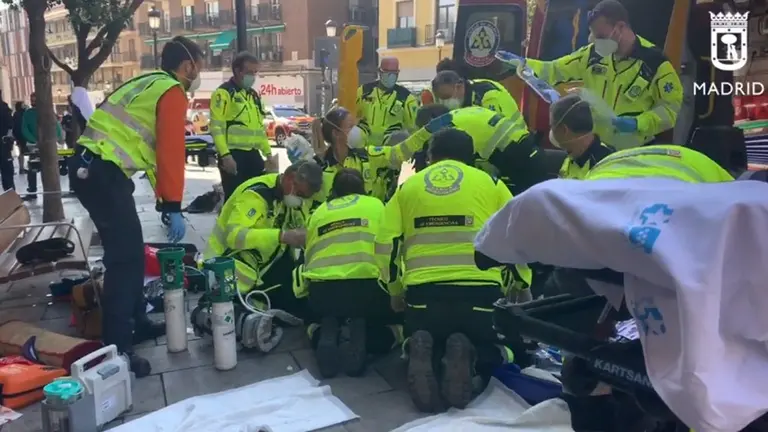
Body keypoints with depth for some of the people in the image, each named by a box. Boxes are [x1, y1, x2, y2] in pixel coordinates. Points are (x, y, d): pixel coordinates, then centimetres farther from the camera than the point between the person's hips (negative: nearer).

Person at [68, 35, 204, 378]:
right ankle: (117, 349, -6)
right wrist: (174, 208, -12)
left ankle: (136, 323, 29)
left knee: (130, 250, 17)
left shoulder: (148, 84, 24)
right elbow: (171, 153, -14)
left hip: (88, 166, 10)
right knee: (124, 257, -8)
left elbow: (155, 148, 27)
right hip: (103, 173, -10)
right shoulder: (173, 93, -6)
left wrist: (163, 197, 30)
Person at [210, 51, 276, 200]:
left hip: (253, 154, 8)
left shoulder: (254, 95, 19)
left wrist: (268, 153, 19)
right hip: (233, 154, -8)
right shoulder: (223, 93, -7)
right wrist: (225, 155, -21)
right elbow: (217, 127, -14)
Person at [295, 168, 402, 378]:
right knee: (394, 327, 25)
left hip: (322, 290, 3)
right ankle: (358, 343, -7)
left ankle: (325, 338, -2)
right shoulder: (375, 205, 18)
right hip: (367, 286, -2)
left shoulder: (318, 212, 24)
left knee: (315, 325, 34)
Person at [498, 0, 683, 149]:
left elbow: (671, 107, -12)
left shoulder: (654, 61, -15)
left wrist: (638, 123, -27)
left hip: (634, 153, -4)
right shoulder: (593, 54, -2)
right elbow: (556, 70, 1)